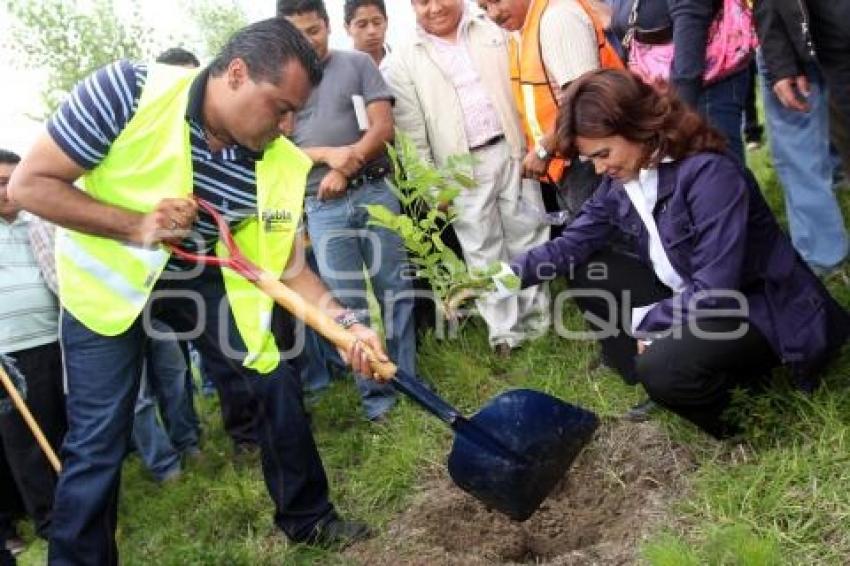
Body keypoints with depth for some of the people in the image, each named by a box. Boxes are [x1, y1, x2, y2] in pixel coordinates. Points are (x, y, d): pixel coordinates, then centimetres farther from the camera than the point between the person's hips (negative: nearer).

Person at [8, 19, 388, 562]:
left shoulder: (280, 163, -17)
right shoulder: (128, 90, -28)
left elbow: (287, 267, -9)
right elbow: (29, 183, -23)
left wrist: (346, 322, -25)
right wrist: (135, 227, -32)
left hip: (201, 278, 4)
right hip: (108, 277, -3)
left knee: (278, 385, 1)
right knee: (99, 436, -6)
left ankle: (307, 518, 23)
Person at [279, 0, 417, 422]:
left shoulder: (358, 64, 5)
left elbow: (383, 127, -2)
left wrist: (344, 169, -12)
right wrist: (327, 155, -13)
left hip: (374, 192, -1)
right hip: (322, 208, 1)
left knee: (395, 290, 4)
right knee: (348, 303, 3)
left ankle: (408, 379, 15)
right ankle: (374, 392, 12)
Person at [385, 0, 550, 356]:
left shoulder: (494, 31, 8)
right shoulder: (403, 62, 2)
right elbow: (412, 134, 0)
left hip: (512, 150, 2)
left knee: (528, 236, 7)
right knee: (482, 249, 4)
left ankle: (536, 318, 19)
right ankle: (504, 330, 13)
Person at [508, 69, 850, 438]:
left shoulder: (709, 173, -27)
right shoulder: (621, 180, -4)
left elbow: (716, 293, -30)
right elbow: (575, 242, 6)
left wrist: (642, 321, -18)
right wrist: (514, 272, -8)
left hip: (763, 309, -8)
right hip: (690, 298, 8)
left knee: (662, 368, -33)